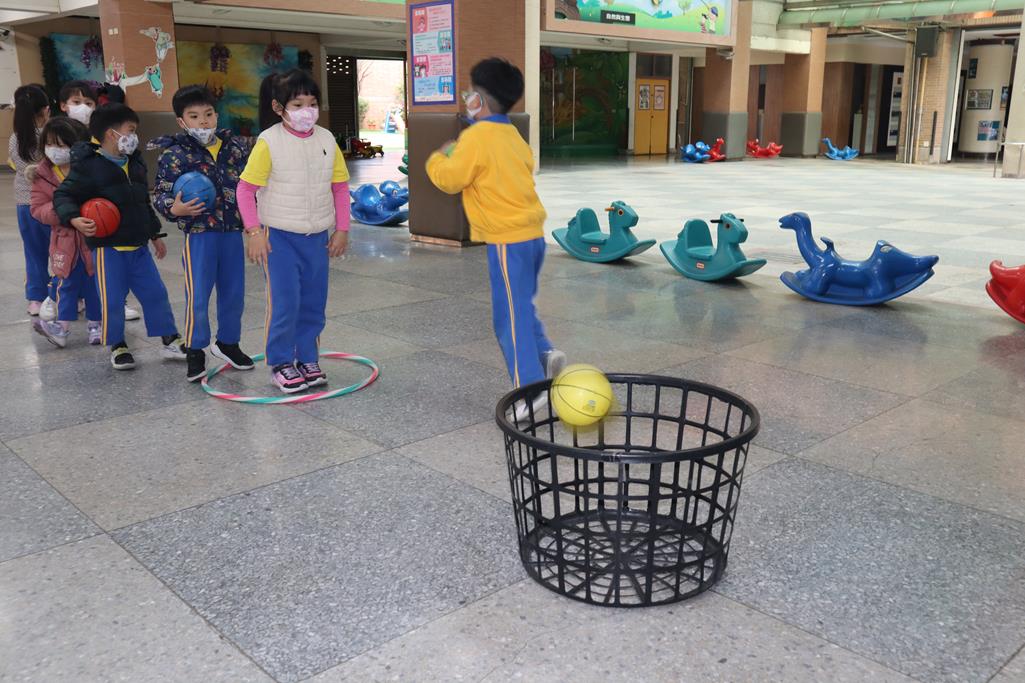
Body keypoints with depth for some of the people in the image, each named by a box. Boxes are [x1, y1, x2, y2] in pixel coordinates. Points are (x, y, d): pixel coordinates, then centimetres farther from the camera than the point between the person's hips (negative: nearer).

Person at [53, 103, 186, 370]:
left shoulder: (135, 164, 12)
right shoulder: (88, 167, -11)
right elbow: (63, 195, -11)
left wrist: (155, 235, 24)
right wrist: (74, 219, -30)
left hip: (138, 245, 6)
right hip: (108, 247, -6)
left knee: (156, 293, 8)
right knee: (112, 300, 0)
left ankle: (170, 340, 19)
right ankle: (117, 346, 18)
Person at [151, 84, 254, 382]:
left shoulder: (236, 146, 5)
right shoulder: (174, 154, -7)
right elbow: (161, 194, -5)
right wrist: (173, 208, -24)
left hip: (233, 231, 4)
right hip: (199, 232, -4)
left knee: (234, 292, 14)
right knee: (198, 296, 0)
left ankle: (227, 342, 34)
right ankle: (195, 351, 18)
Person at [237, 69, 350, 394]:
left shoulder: (326, 140, 2)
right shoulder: (269, 142, -11)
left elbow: (340, 186, 8)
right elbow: (246, 188, -8)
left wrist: (342, 229, 5)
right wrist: (253, 232, -12)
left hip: (318, 237, 4)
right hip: (280, 237, -4)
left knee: (314, 303, 11)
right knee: (285, 302, -3)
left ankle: (307, 358, 26)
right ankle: (281, 363, 14)